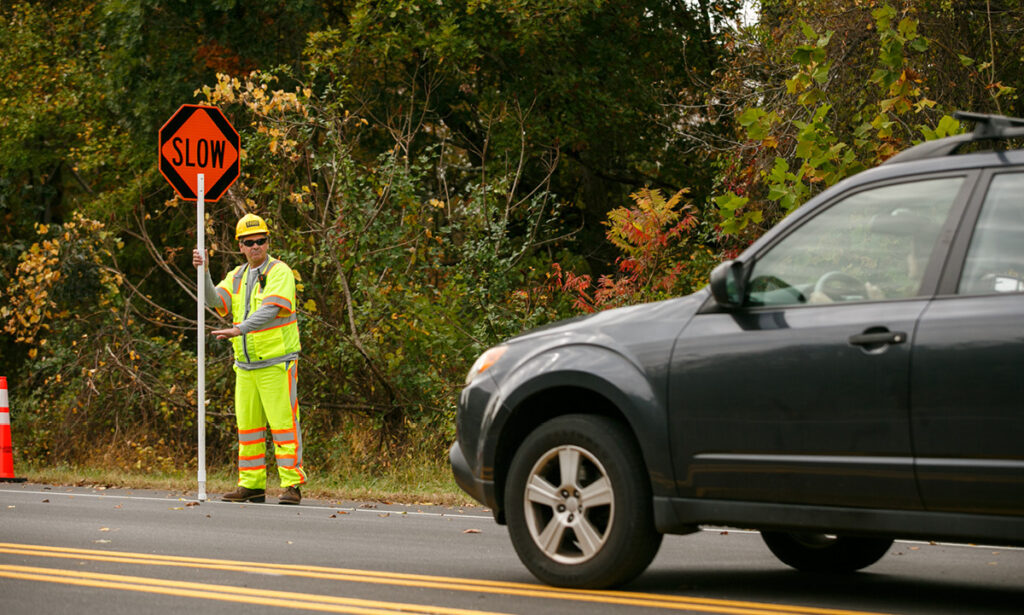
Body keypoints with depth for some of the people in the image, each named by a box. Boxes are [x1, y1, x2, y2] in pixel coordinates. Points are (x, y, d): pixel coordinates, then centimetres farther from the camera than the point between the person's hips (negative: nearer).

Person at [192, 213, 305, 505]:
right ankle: (251, 485, 13)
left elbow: (270, 310, -21)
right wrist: (203, 272, -14)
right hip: (246, 365, 7)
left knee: (283, 423, -8)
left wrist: (239, 330, -32)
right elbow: (214, 301, 0)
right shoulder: (236, 277, 15)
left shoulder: (279, 273, -7)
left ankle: (292, 485, -6)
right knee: (248, 426, 8)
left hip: (277, 363, -7)